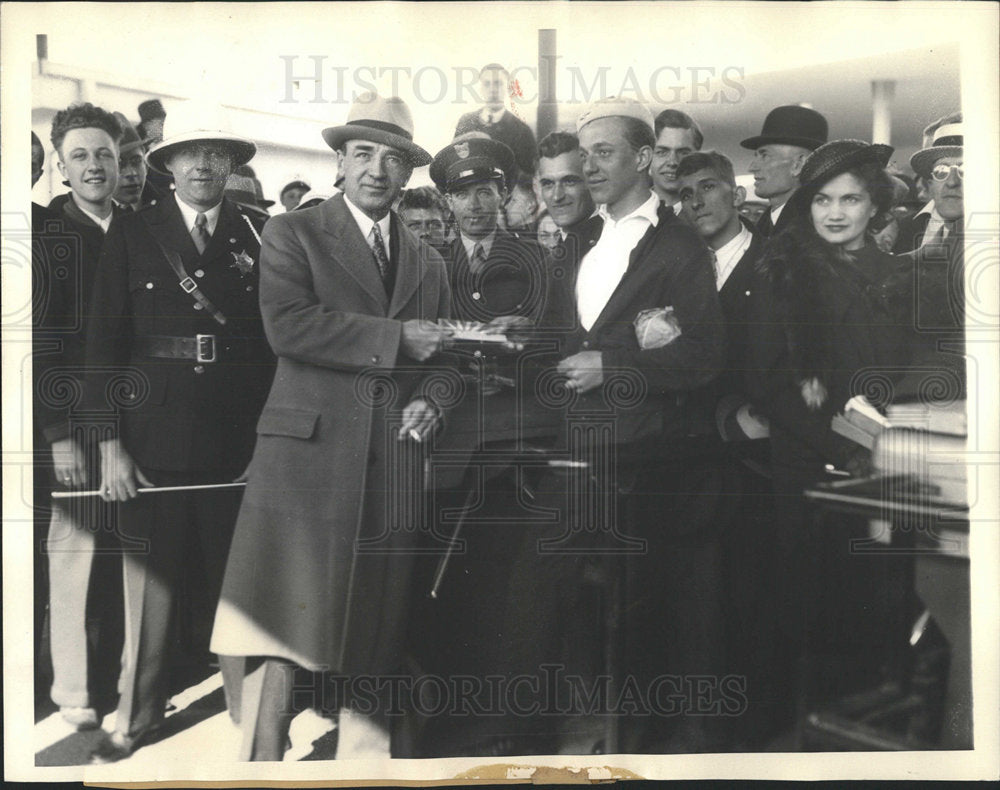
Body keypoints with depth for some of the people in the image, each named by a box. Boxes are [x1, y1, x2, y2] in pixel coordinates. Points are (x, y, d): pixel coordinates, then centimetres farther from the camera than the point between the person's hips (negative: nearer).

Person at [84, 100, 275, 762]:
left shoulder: (257, 238, 6)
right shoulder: (132, 235, 5)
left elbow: (273, 340, 5)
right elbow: (104, 342, 1)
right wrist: (110, 444, -4)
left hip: (239, 441, 0)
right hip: (156, 441, 0)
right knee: (149, 583, 6)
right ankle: (139, 715, 22)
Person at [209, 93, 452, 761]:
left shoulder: (429, 263, 21)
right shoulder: (293, 234, 6)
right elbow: (289, 325, -11)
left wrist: (431, 401, 1)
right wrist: (397, 338, -11)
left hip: (396, 465, 4)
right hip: (308, 454, -4)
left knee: (376, 637, 7)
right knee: (282, 627, -6)